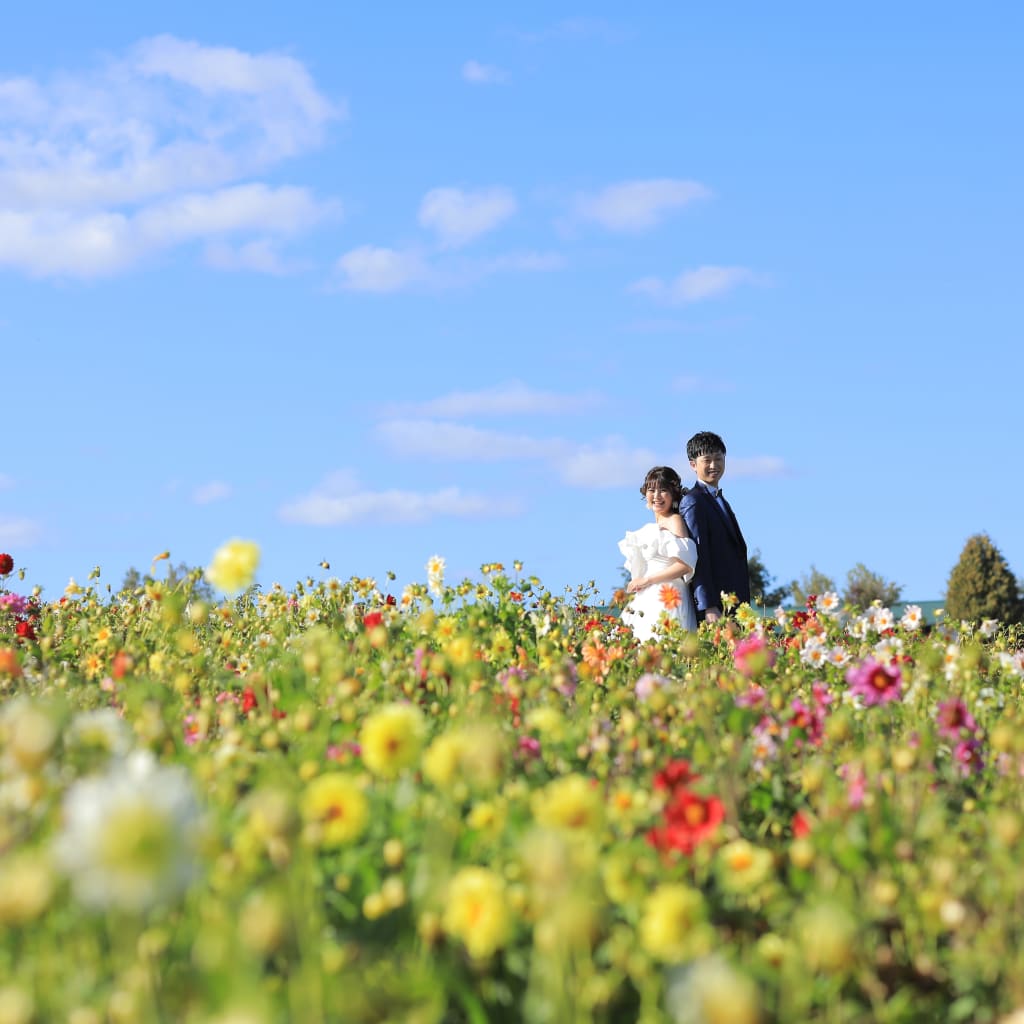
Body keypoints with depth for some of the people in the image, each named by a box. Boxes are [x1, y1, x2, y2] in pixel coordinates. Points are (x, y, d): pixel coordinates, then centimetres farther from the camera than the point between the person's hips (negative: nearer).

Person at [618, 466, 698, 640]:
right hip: (648, 602, 8)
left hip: (667, 599, -8)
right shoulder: (652, 528, 20)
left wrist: (647, 580, -10)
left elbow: (685, 564, -15)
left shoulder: (674, 521, -4)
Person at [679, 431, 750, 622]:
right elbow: (697, 558, -15)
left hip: (733, 602, 9)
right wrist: (708, 607, -21)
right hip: (714, 603, -9)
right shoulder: (693, 502, -8)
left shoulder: (719, 499, 23)